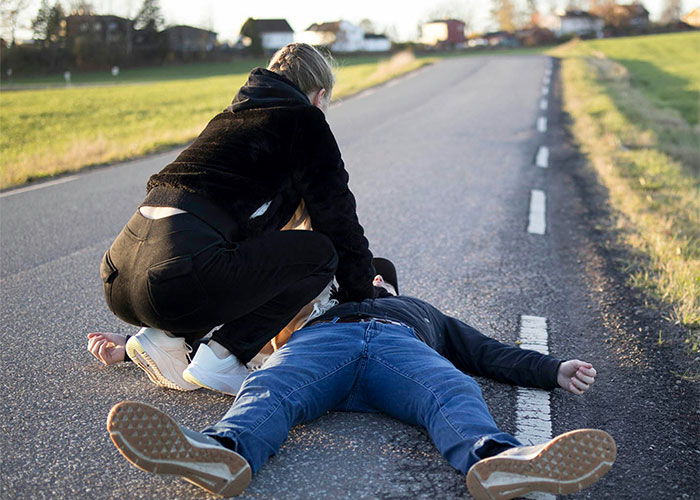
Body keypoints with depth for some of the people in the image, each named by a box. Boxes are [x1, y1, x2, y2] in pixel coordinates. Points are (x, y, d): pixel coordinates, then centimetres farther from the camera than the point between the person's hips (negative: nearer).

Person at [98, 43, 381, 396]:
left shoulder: (230, 117, 30)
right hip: (177, 280, -9)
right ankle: (220, 358, 0)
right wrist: (363, 302, 24)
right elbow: (339, 222, 9)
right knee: (321, 252, 6)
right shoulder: (304, 121, 8)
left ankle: (166, 337, 14)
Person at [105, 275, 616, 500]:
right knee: (269, 390, -34)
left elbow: (493, 354, 31)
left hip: (403, 343, 1)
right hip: (320, 337, 0)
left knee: (455, 395, -34)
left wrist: (556, 370, 12)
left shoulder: (425, 312, 45)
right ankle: (224, 453, -65)